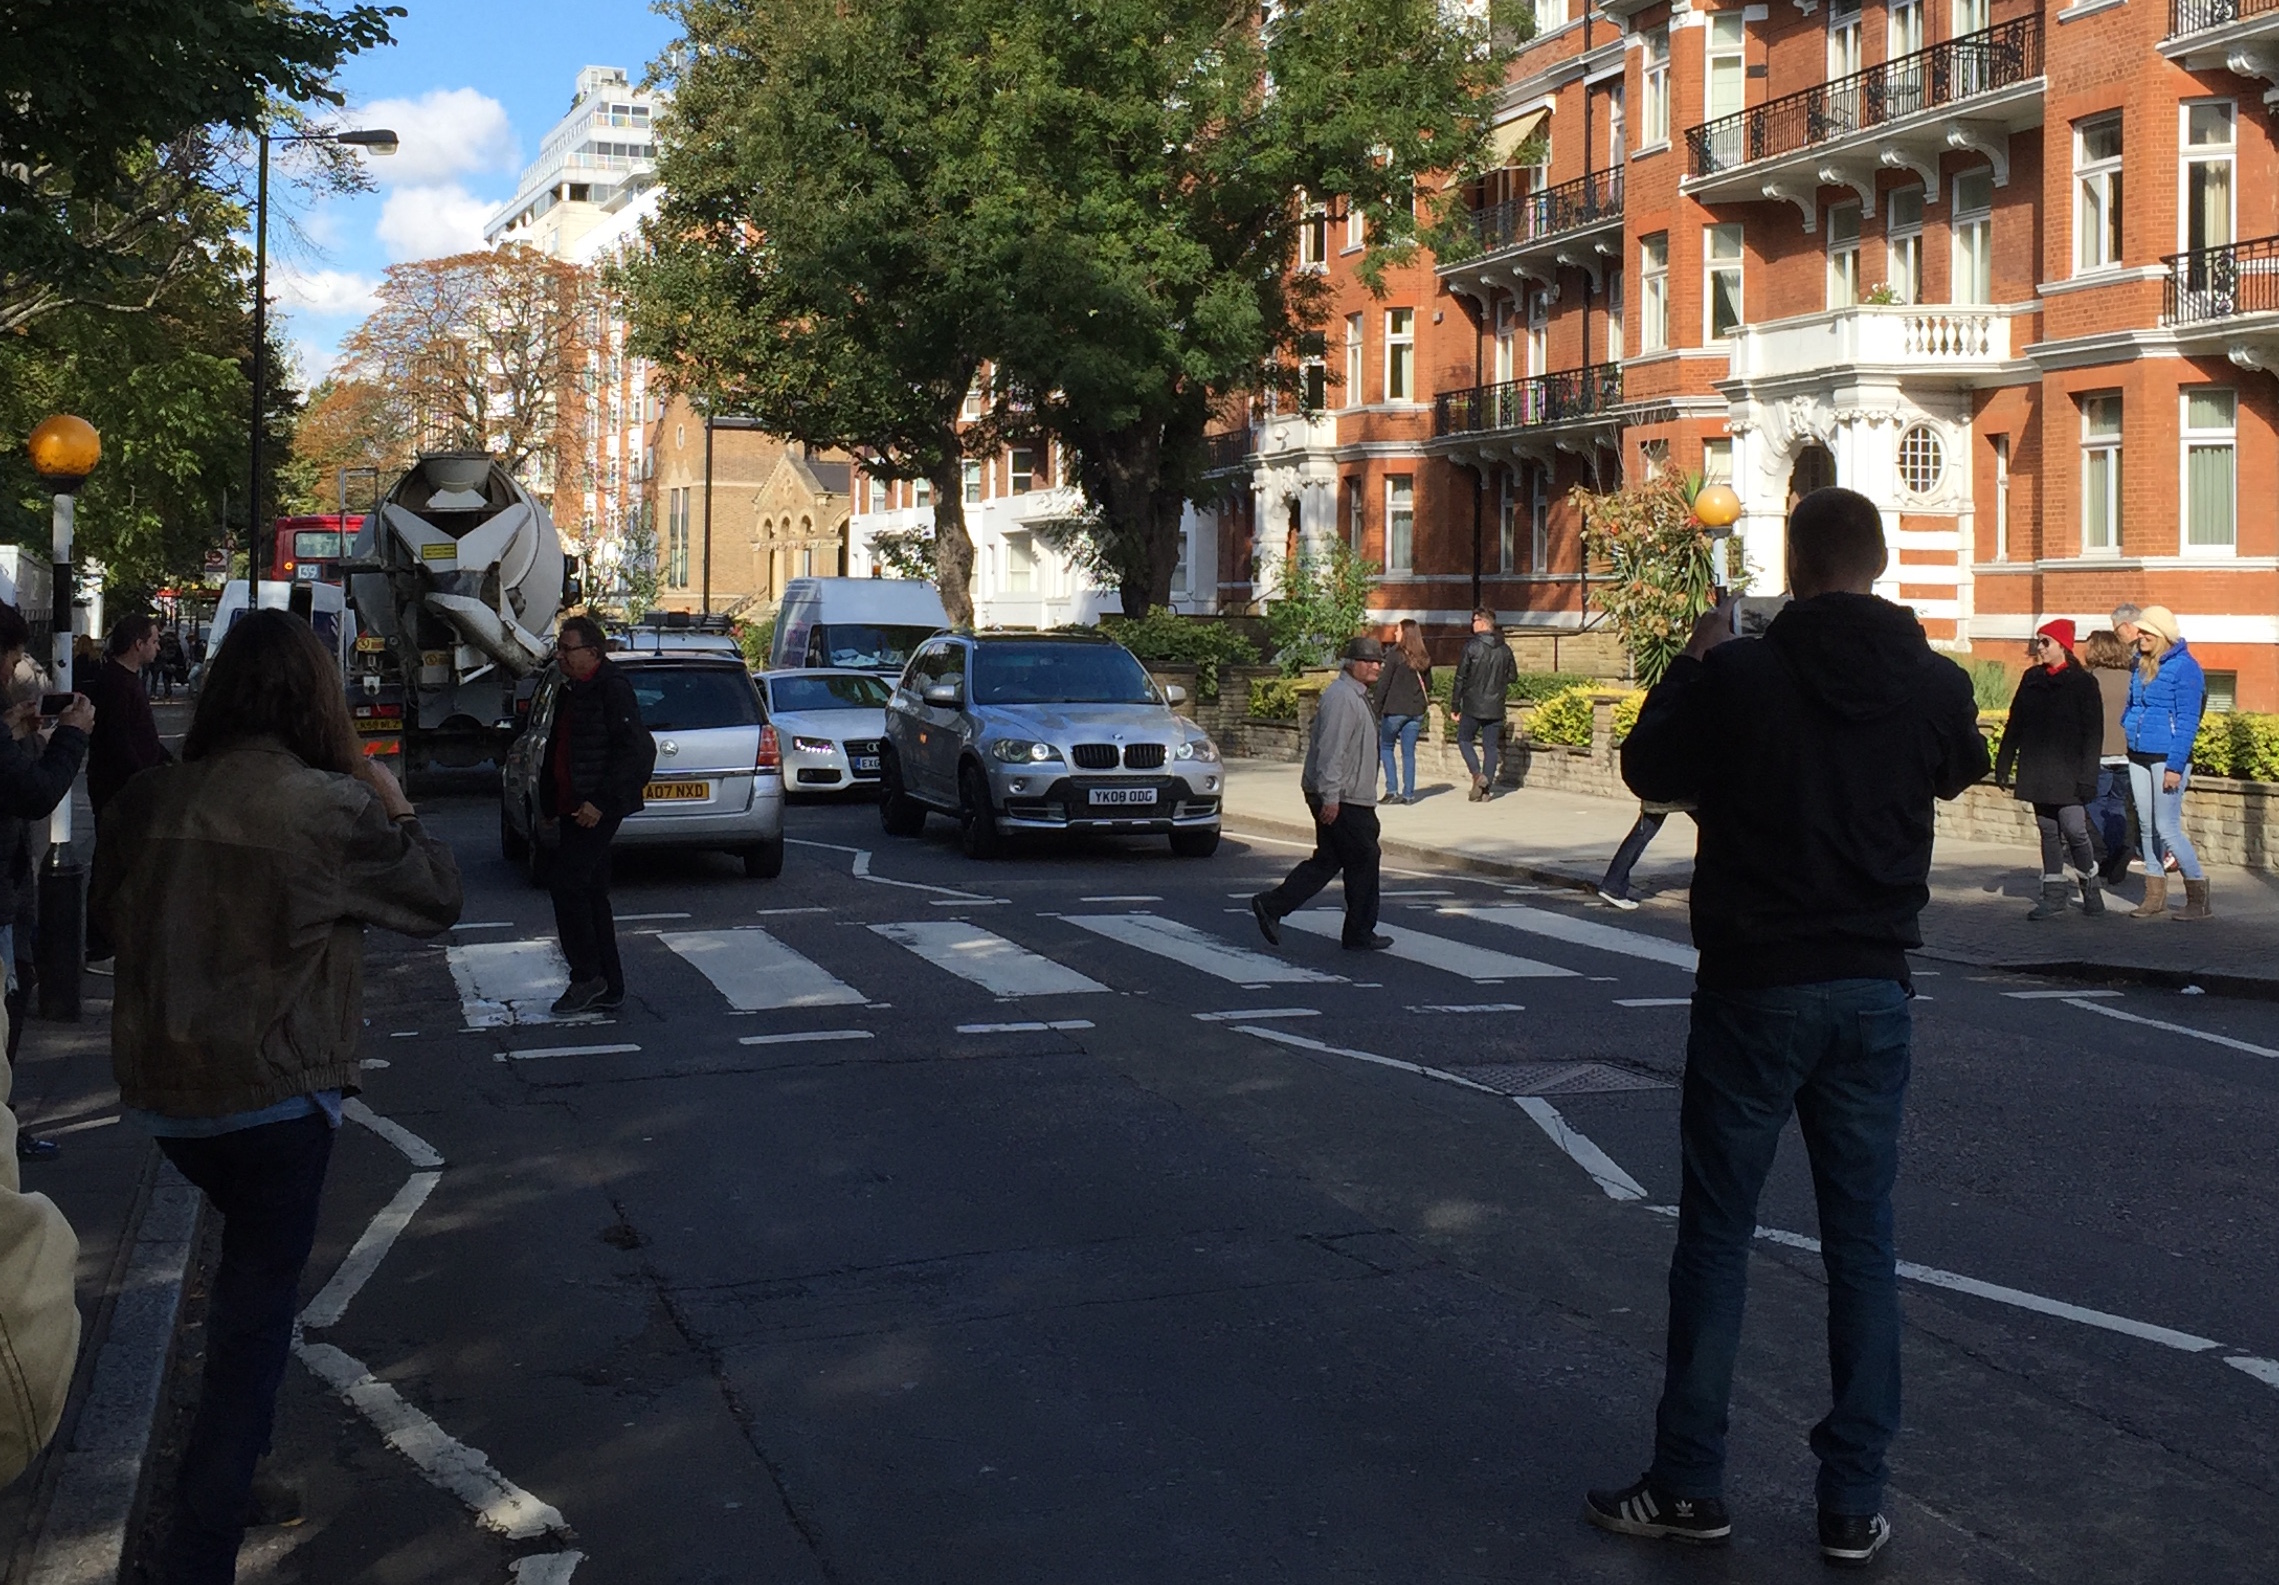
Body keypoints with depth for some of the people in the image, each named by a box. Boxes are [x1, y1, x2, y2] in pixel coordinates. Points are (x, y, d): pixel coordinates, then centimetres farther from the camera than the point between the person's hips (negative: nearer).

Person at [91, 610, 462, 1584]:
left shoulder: (151, 800, -1)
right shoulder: (333, 808, -15)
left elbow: (108, 913, 14)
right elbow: (439, 898, -3)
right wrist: (395, 809, 9)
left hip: (156, 1090, 5)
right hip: (271, 1095, -5)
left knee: (248, 1260, 30)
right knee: (255, 1315, 4)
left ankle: (235, 1428, 40)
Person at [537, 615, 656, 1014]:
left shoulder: (611, 689, -13)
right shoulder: (571, 692, 17)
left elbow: (636, 751, -20)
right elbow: (555, 753, 25)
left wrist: (600, 802, -22)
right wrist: (548, 806, 21)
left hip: (596, 809, -10)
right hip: (573, 808, 10)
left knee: (567, 881, -13)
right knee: (590, 892, 11)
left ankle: (587, 976, -6)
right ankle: (609, 987, 16)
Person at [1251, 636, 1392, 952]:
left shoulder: (1355, 696, 19)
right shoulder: (1341, 697, -16)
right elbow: (1331, 750, -23)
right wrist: (1330, 796, -26)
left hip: (1346, 798, 11)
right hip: (1343, 799, -11)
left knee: (1326, 861, 10)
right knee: (1363, 860, -1)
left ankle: (1271, 906, 7)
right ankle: (1360, 934, 7)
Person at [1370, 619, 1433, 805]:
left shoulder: (1395, 656, -11)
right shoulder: (1424, 659, 6)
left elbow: (1383, 684, -10)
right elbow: (1428, 686, 13)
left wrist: (1376, 709, -5)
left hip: (1395, 709, -5)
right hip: (1416, 711, 5)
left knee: (1386, 747, 9)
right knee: (1409, 752, 9)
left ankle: (1392, 790, -1)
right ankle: (1408, 793, 7)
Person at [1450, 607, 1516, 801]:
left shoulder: (1471, 646, -11)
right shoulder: (1504, 649, 3)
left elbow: (1460, 677, -9)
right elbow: (1513, 675, 12)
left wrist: (1456, 706, -3)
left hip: (1473, 706, -4)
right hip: (1495, 707, 4)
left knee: (1464, 740, 12)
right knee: (1491, 747, 8)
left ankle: (1477, 774, -8)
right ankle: (1486, 789, 6)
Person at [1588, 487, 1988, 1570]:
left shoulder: (1737, 676, -13)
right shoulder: (1935, 684, -3)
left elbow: (1649, 772, 3)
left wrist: (1694, 664, 16)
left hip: (1753, 989, -3)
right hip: (1874, 992, 3)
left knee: (1715, 1235, 7)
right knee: (1861, 1240, 9)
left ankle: (1689, 1487, 13)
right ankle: (1853, 1503, 12)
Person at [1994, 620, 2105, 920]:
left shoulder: (2083, 682, -4)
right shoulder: (2031, 679, 11)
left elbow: (2093, 733, -7)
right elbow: (2015, 724, 15)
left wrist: (2087, 775, -14)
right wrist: (2003, 763, 12)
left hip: (2068, 772, -5)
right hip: (2037, 771, 5)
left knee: (2074, 829, -10)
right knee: (2048, 831, 7)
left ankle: (2090, 889, 12)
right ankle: (2054, 895, 11)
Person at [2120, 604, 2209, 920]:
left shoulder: (2184, 667, -11)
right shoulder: (2140, 665, 12)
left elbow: (2187, 721, -14)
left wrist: (2175, 766, -18)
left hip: (2167, 757, -8)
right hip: (2139, 757, 8)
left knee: (2167, 828, -9)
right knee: (2146, 826, 11)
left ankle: (2199, 899, 1)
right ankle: (2155, 896, 19)